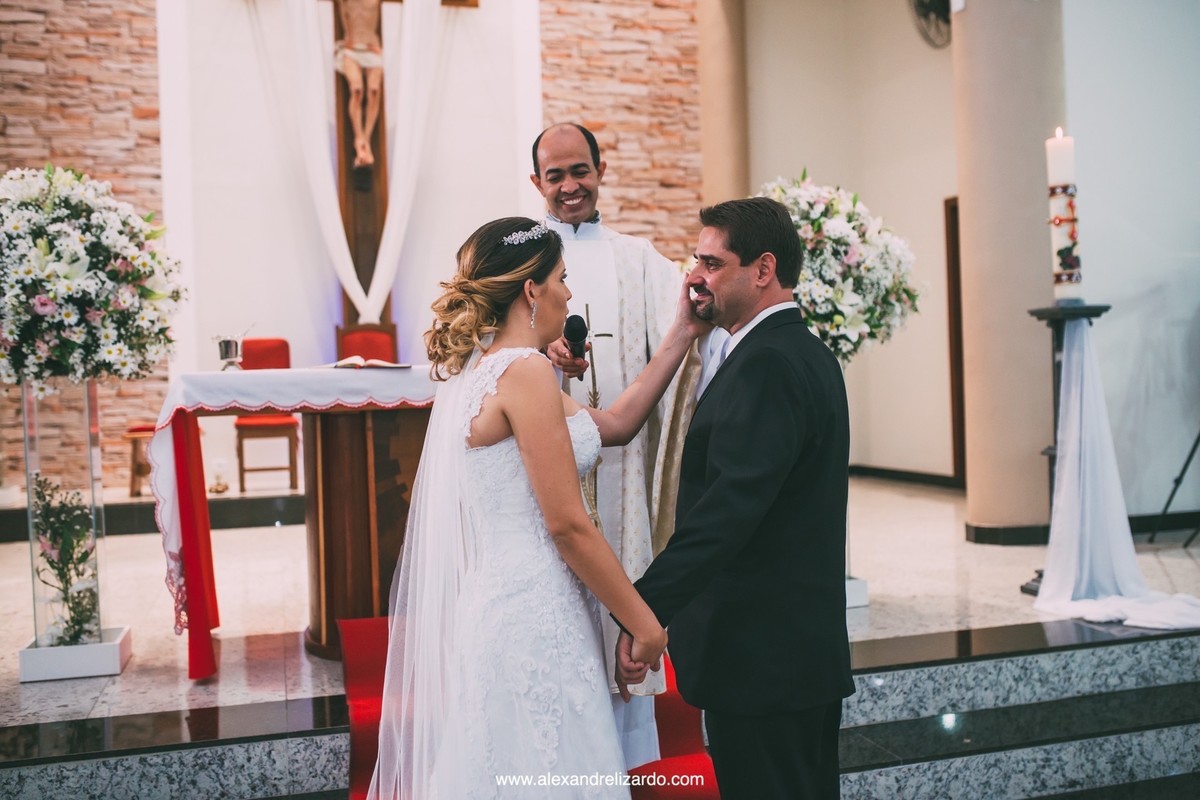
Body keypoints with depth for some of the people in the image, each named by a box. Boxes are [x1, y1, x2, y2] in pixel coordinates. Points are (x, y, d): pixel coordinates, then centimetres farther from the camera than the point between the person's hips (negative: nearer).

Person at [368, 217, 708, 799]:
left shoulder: (480, 368, 12)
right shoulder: (525, 370, -16)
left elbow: (615, 424, 18)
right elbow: (567, 524, -18)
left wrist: (681, 335, 18)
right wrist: (645, 624, -9)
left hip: (496, 599, 10)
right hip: (536, 615, -10)